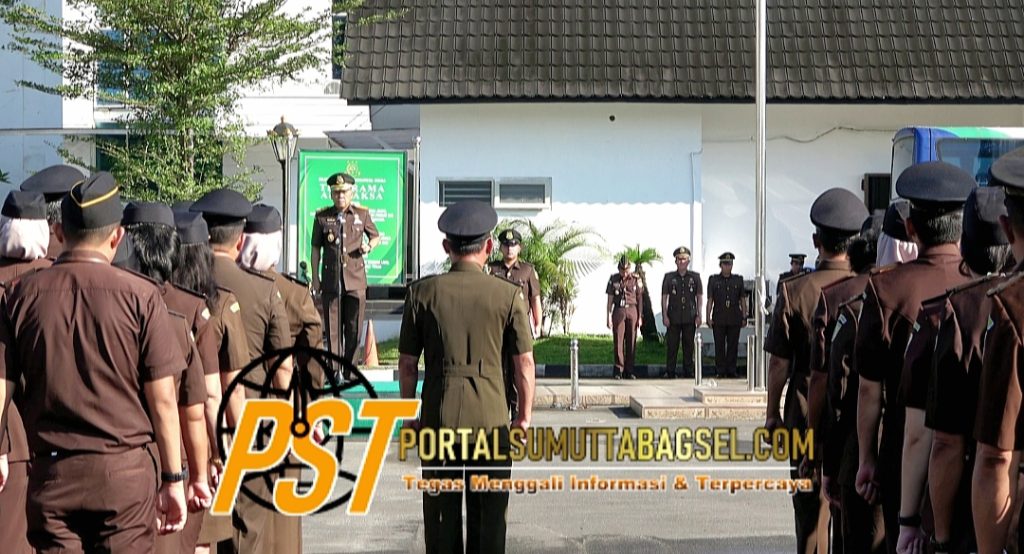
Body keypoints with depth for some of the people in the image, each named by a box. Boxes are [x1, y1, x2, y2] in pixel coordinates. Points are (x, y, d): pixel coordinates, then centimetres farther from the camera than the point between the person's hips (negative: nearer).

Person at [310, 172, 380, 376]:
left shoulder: (362, 214, 6)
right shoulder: (322, 217, 5)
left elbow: (376, 236, 20)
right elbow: (316, 248, 9)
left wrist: (369, 246, -3)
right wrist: (315, 277, 5)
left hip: (356, 280, 0)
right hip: (331, 280, 0)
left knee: (354, 327, 2)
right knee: (333, 327, 1)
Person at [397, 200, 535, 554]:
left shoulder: (422, 292, -2)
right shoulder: (508, 295, -5)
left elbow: (407, 363, 2)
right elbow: (524, 362, -1)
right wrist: (525, 416, 10)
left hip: (438, 417, 1)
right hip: (491, 418, -1)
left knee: (442, 512, 10)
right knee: (488, 514, 9)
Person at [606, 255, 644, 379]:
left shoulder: (636, 279, 3)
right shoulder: (613, 279, 3)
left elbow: (640, 299, 7)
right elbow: (610, 299, 6)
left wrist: (640, 317, 4)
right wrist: (608, 317, 1)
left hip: (632, 311, 1)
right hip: (618, 311, -1)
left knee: (631, 341, 2)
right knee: (618, 341, -5)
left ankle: (629, 370, 8)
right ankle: (618, 369, -2)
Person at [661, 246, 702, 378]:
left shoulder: (695, 277, 6)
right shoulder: (669, 277, 4)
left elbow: (699, 297, 8)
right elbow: (664, 297, 4)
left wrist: (699, 315, 0)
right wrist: (664, 315, -4)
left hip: (690, 317, 1)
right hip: (673, 317, -1)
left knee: (689, 346, 5)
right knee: (671, 346, -1)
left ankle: (688, 371, 13)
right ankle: (670, 371, 5)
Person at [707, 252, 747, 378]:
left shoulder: (738, 280, 9)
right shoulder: (713, 280, 6)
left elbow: (743, 300, 10)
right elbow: (710, 300, 5)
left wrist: (744, 317, 5)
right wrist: (708, 317, -1)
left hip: (734, 319, 1)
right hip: (719, 319, -1)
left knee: (733, 345, 3)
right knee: (719, 346, 0)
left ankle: (731, 370, 9)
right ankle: (720, 371, 6)